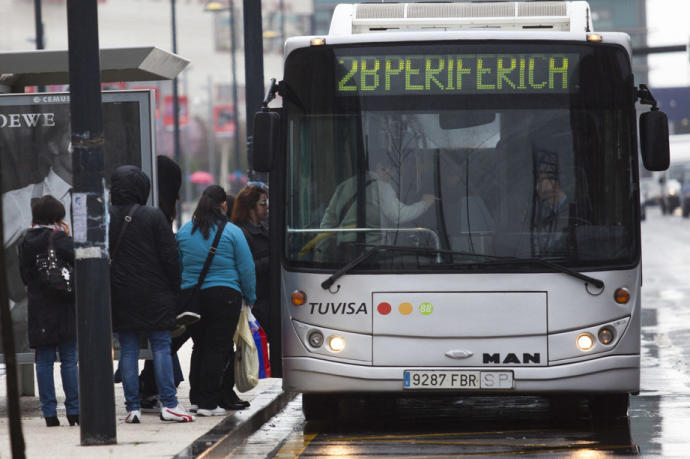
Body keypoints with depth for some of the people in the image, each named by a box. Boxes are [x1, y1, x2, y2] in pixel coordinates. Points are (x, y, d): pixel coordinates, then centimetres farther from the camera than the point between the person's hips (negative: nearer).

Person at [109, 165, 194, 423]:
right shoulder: (154, 216, -6)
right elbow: (169, 256, -6)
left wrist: (107, 291, 11)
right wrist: (175, 288, 3)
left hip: (119, 296, 2)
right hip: (153, 294, -2)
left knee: (128, 350, 5)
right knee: (161, 347, 2)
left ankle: (132, 407, 3)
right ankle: (168, 404, -3)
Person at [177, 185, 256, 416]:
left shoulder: (184, 231, 7)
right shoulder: (232, 232, -5)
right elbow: (246, 268, -3)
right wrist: (250, 297, 7)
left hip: (191, 298, 4)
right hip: (223, 296, -4)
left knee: (200, 346, 14)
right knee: (217, 348, -2)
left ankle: (196, 397, 16)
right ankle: (208, 402, -5)